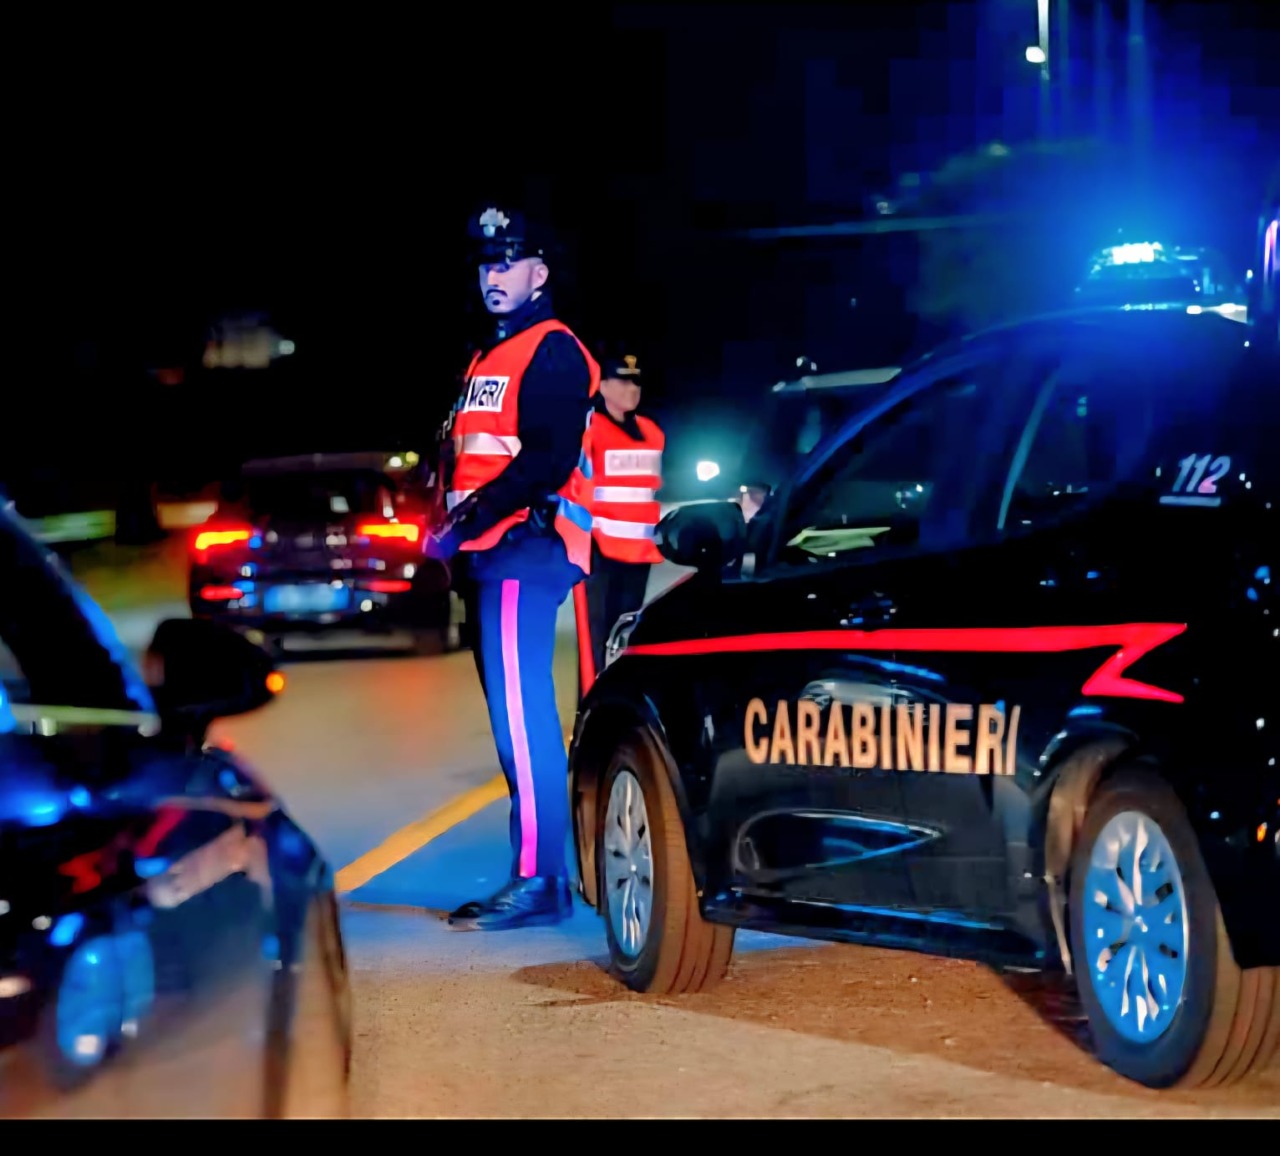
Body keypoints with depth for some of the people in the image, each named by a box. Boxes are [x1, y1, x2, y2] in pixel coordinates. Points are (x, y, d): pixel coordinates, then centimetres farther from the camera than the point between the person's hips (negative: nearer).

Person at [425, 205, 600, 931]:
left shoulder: (553, 352, -7)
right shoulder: (493, 356, 25)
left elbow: (549, 458, -19)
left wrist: (475, 516, -19)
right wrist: (453, 524, 11)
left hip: (524, 549, -10)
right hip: (494, 553, 10)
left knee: (521, 714, -14)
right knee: (520, 717, 11)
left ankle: (539, 879, -16)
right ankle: (544, 872, 15)